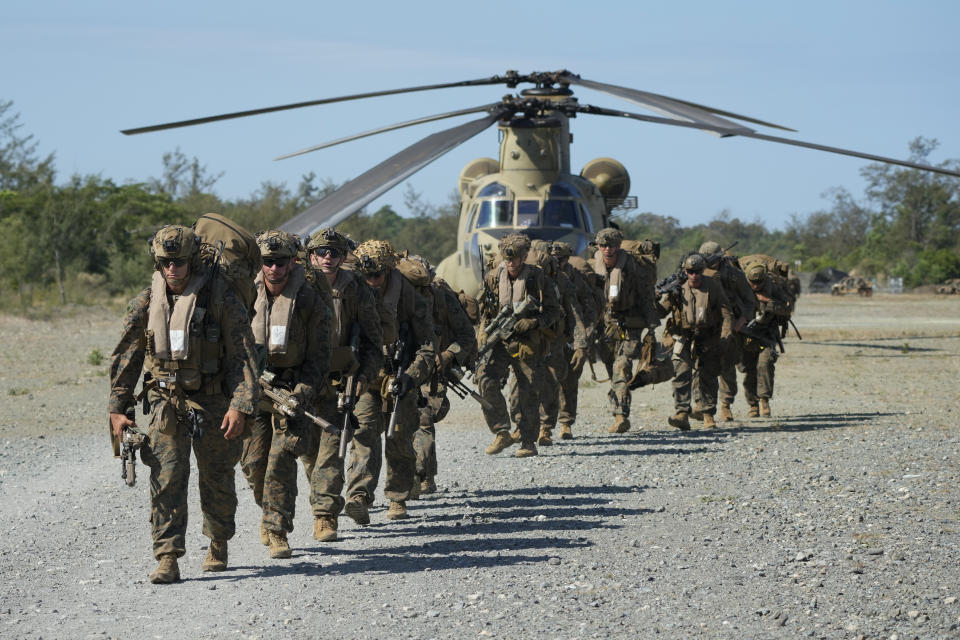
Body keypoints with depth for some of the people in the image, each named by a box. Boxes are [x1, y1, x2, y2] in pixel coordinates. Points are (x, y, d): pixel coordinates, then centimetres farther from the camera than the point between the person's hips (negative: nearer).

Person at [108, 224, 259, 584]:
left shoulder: (221, 299, -10)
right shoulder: (146, 303, 1)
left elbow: (244, 356, -10)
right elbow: (125, 358, 9)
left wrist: (240, 406, -18)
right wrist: (118, 409, 5)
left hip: (212, 402, -2)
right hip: (165, 402, 2)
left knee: (216, 479, 10)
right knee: (166, 477, -9)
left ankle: (218, 545, 33)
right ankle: (167, 558, -9)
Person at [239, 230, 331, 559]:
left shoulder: (310, 300, -5)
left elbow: (318, 356, -3)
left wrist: (303, 393, -15)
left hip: (293, 388, -3)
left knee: (281, 460, -12)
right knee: (254, 462, 3)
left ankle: (278, 531, -7)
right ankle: (268, 510, 31)